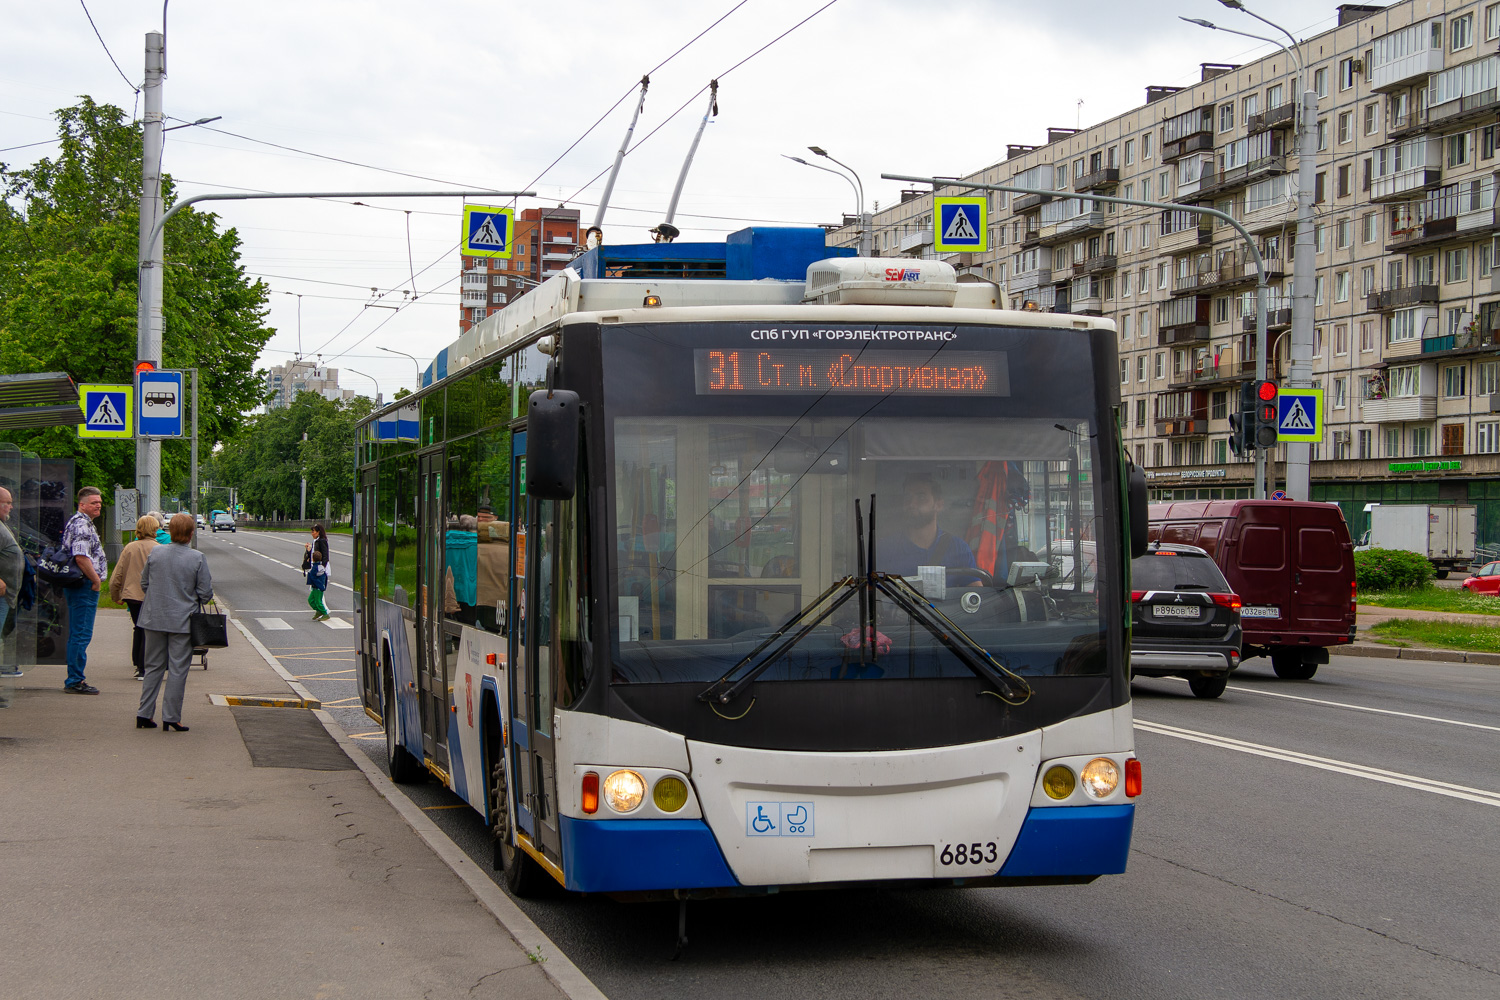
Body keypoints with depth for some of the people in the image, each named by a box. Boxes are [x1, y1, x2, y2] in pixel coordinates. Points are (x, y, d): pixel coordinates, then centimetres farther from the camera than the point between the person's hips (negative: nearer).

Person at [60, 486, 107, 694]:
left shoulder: (79, 522, 19)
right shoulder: (82, 525, -15)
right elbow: (81, 557, -25)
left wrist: (95, 579, 21)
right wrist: (96, 580, -15)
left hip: (79, 586, 11)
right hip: (85, 587, -11)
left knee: (77, 635, 14)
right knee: (82, 635, -9)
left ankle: (74, 679, 19)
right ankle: (75, 681, -7)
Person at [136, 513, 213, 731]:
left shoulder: (155, 553, -1)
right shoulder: (198, 558, -11)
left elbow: (144, 583, 8)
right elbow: (205, 594, -9)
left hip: (154, 619, 3)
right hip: (182, 621, -3)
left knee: (154, 667, 14)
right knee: (177, 670, 3)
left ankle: (144, 713, 14)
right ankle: (171, 717, 4)